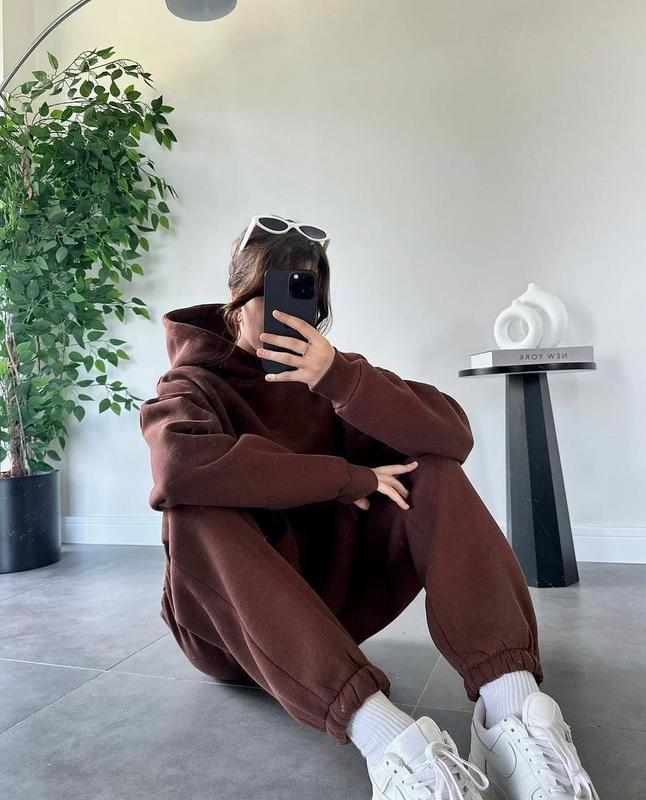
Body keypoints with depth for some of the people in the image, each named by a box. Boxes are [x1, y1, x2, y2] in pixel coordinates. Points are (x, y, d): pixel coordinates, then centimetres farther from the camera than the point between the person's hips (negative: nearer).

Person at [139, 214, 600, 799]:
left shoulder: (332, 372, 4)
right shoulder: (196, 382, -4)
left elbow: (454, 436, -12)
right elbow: (177, 464, -32)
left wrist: (339, 377, -26)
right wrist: (347, 478, -26)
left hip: (333, 590, 3)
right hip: (233, 619, -2)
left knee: (433, 472, -13)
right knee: (198, 510, -31)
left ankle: (512, 701, -31)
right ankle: (379, 730, -42)